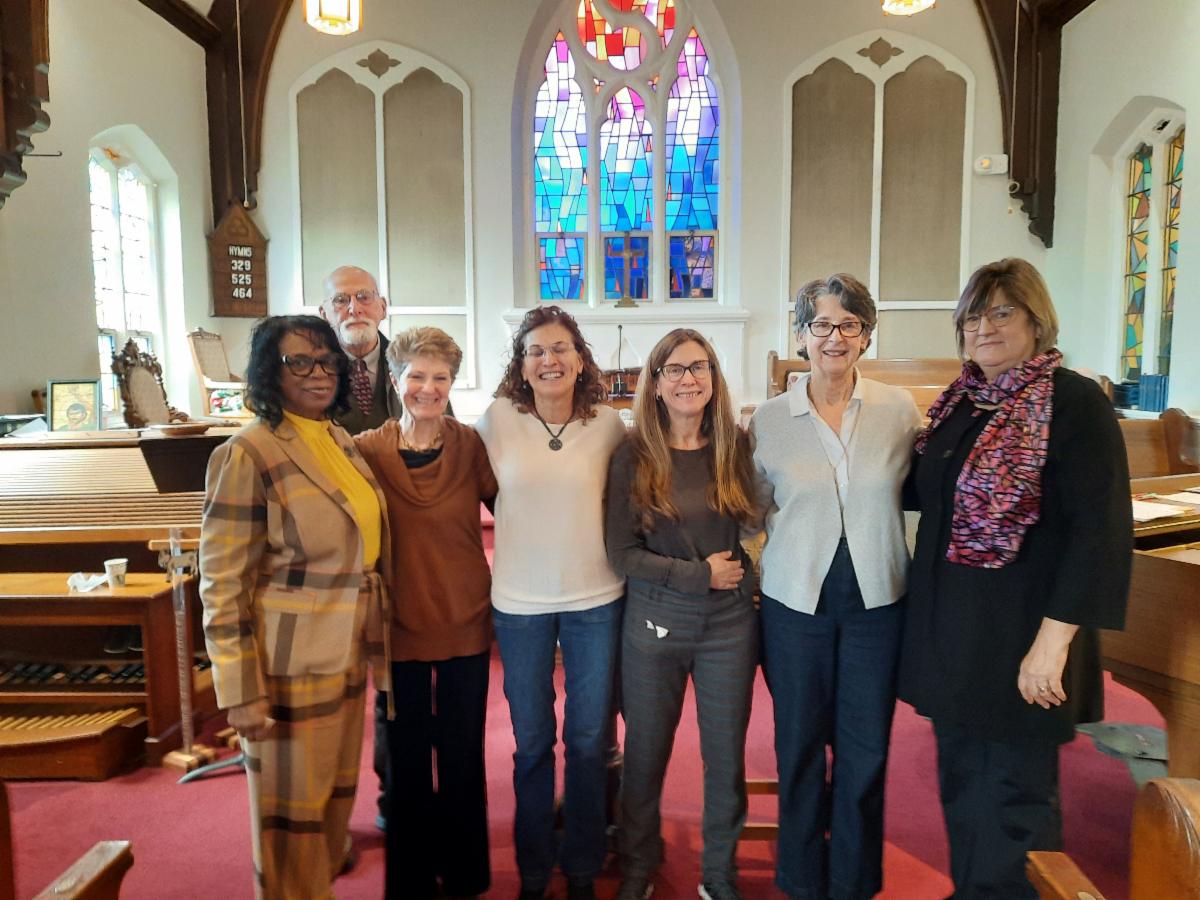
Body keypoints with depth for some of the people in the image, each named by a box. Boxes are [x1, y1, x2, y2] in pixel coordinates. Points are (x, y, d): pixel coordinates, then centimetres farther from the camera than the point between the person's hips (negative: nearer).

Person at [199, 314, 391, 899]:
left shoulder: (342, 443, 5)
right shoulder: (248, 454, -16)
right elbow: (222, 584, -15)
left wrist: (374, 643, 15)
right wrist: (241, 692, -16)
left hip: (348, 654, 7)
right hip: (290, 662, -7)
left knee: (337, 791, 21)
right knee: (293, 807, 11)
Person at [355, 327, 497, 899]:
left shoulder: (471, 446, -5)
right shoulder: (368, 450, -5)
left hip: (466, 622, 0)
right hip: (400, 626, 0)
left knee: (463, 755, 13)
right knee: (406, 759, 13)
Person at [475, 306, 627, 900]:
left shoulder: (609, 424, -3)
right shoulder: (498, 419, -6)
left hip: (596, 598, 1)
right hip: (520, 602, 0)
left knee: (589, 739, 12)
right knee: (531, 742, 13)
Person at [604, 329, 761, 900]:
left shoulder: (735, 447, -2)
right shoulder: (633, 458, -7)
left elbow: (755, 519, 10)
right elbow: (622, 553, -9)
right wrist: (699, 574, -13)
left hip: (730, 622, 2)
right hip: (654, 622, -1)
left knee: (726, 755, 13)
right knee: (646, 755, 13)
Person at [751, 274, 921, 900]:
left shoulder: (898, 409, -2)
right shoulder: (770, 419, -2)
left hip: (876, 600, 1)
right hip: (796, 601, 0)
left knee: (866, 749, 11)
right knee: (799, 745, 12)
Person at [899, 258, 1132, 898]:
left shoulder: (1075, 403, -13)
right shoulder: (959, 402, 7)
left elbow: (1100, 529, -18)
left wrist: (1054, 640, -21)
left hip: (1020, 638, -7)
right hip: (949, 630, 7)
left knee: (1014, 795, 10)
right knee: (960, 780, 20)